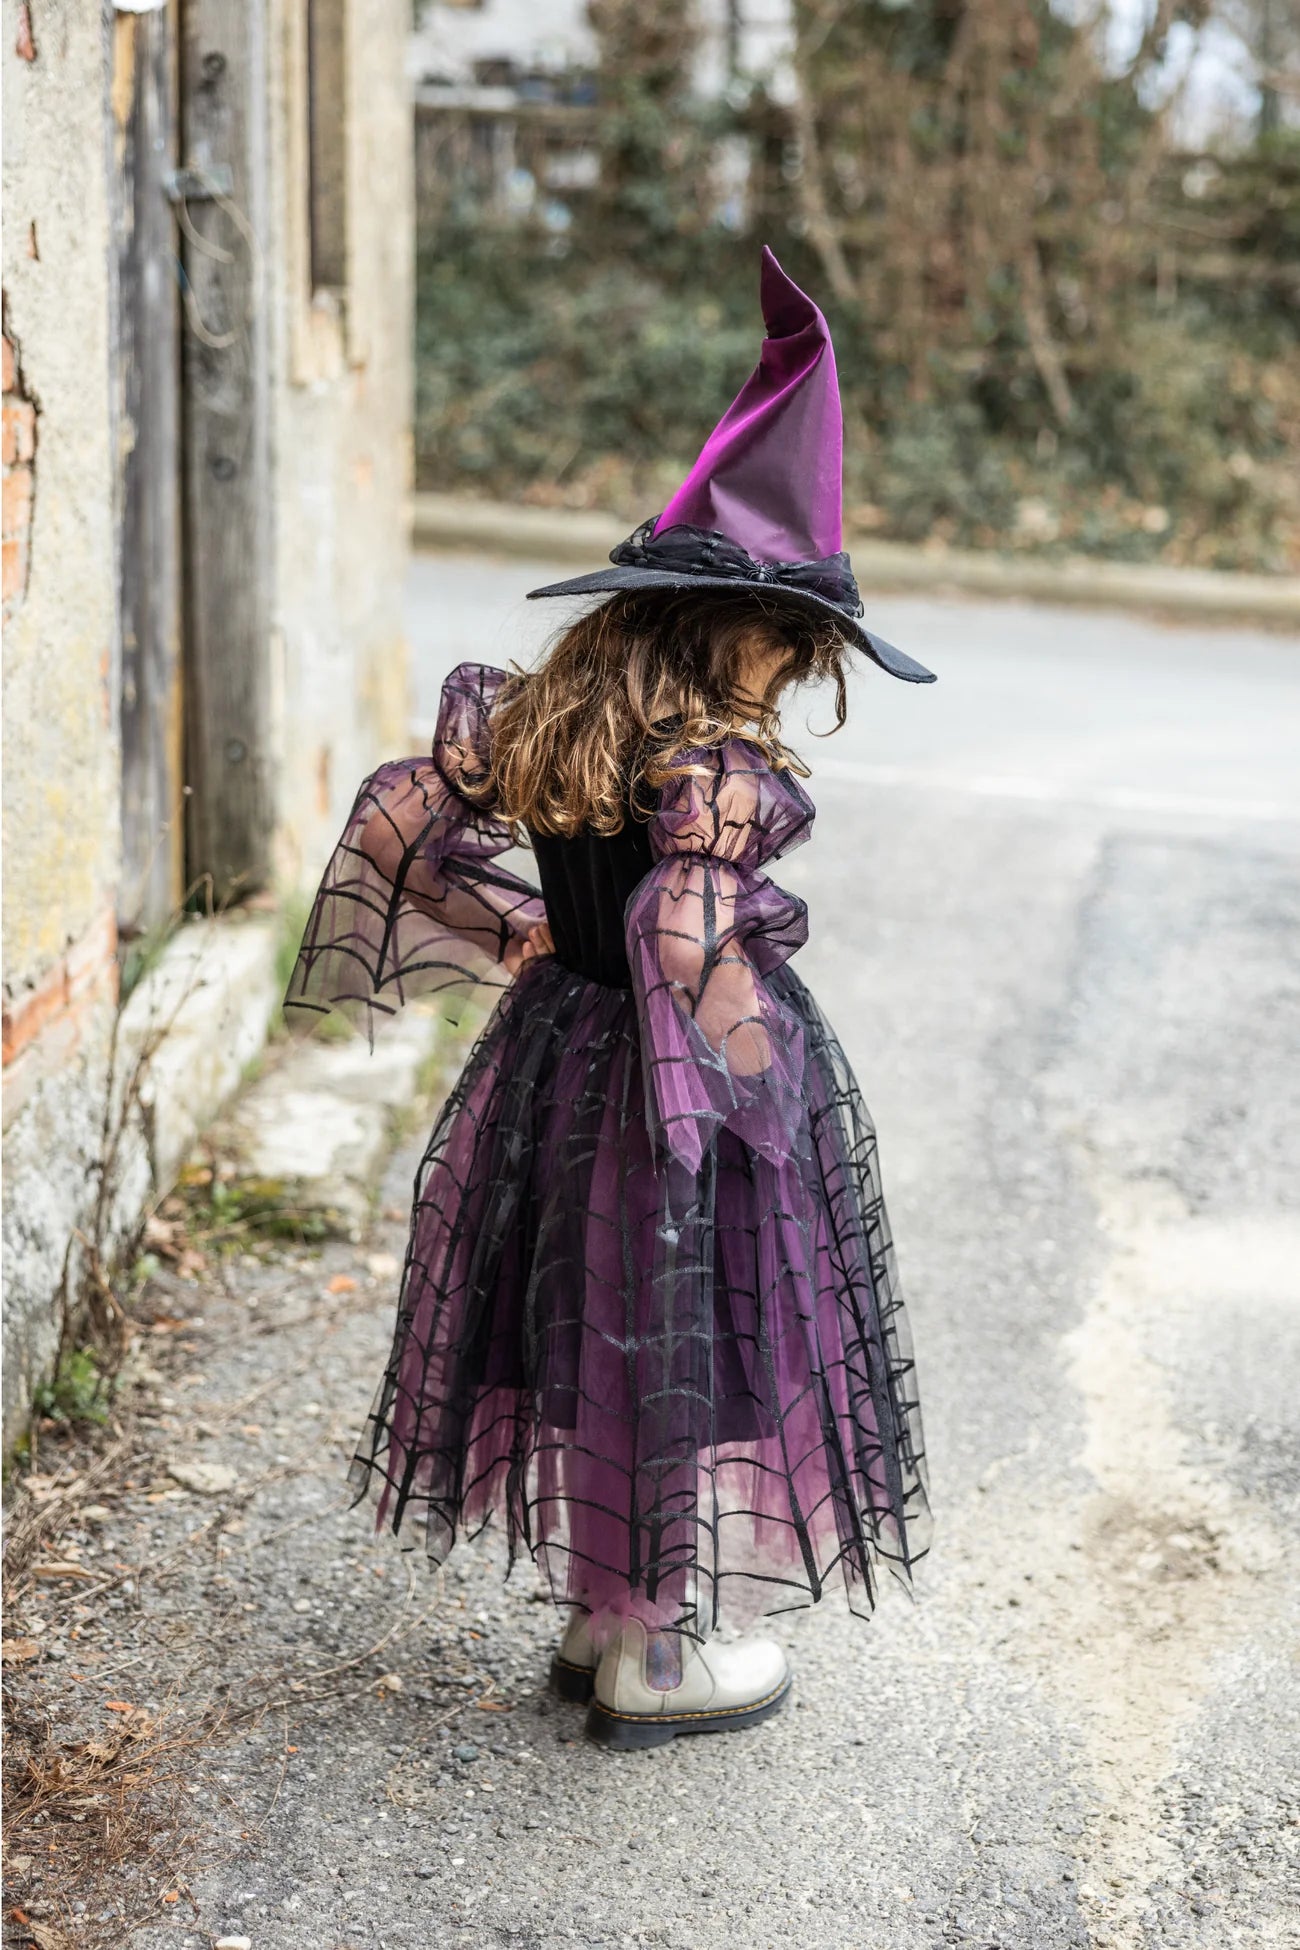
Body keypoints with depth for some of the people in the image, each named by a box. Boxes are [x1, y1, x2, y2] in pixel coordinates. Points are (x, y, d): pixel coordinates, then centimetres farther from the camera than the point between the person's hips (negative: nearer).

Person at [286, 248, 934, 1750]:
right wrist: (765, 1084, -17)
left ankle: (599, 1614, 34)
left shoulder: (538, 723, 0)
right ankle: (664, 1654, 21)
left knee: (588, 1334, 18)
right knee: (689, 1344, 7)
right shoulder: (720, 773, -23)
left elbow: (403, 813, 6)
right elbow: (693, 955, -31)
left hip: (555, 1065, 8)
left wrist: (511, 933, 12)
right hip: (674, 1109, -8)